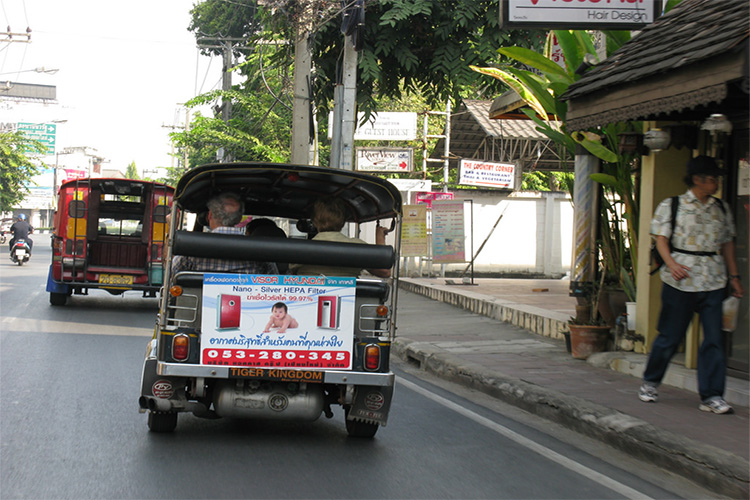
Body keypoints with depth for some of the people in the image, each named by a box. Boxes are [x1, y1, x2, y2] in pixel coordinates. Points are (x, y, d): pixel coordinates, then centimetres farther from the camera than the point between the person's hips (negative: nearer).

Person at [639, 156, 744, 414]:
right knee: (670, 336, 4)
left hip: (713, 283, 4)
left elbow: (727, 243, 19)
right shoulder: (672, 206, 2)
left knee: (714, 339, -3)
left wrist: (734, 276, 15)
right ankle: (650, 382, 25)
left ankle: (711, 395, 1)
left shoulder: (721, 209, 14)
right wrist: (671, 263, -21)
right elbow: (661, 238, -4)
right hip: (681, 281, -4)